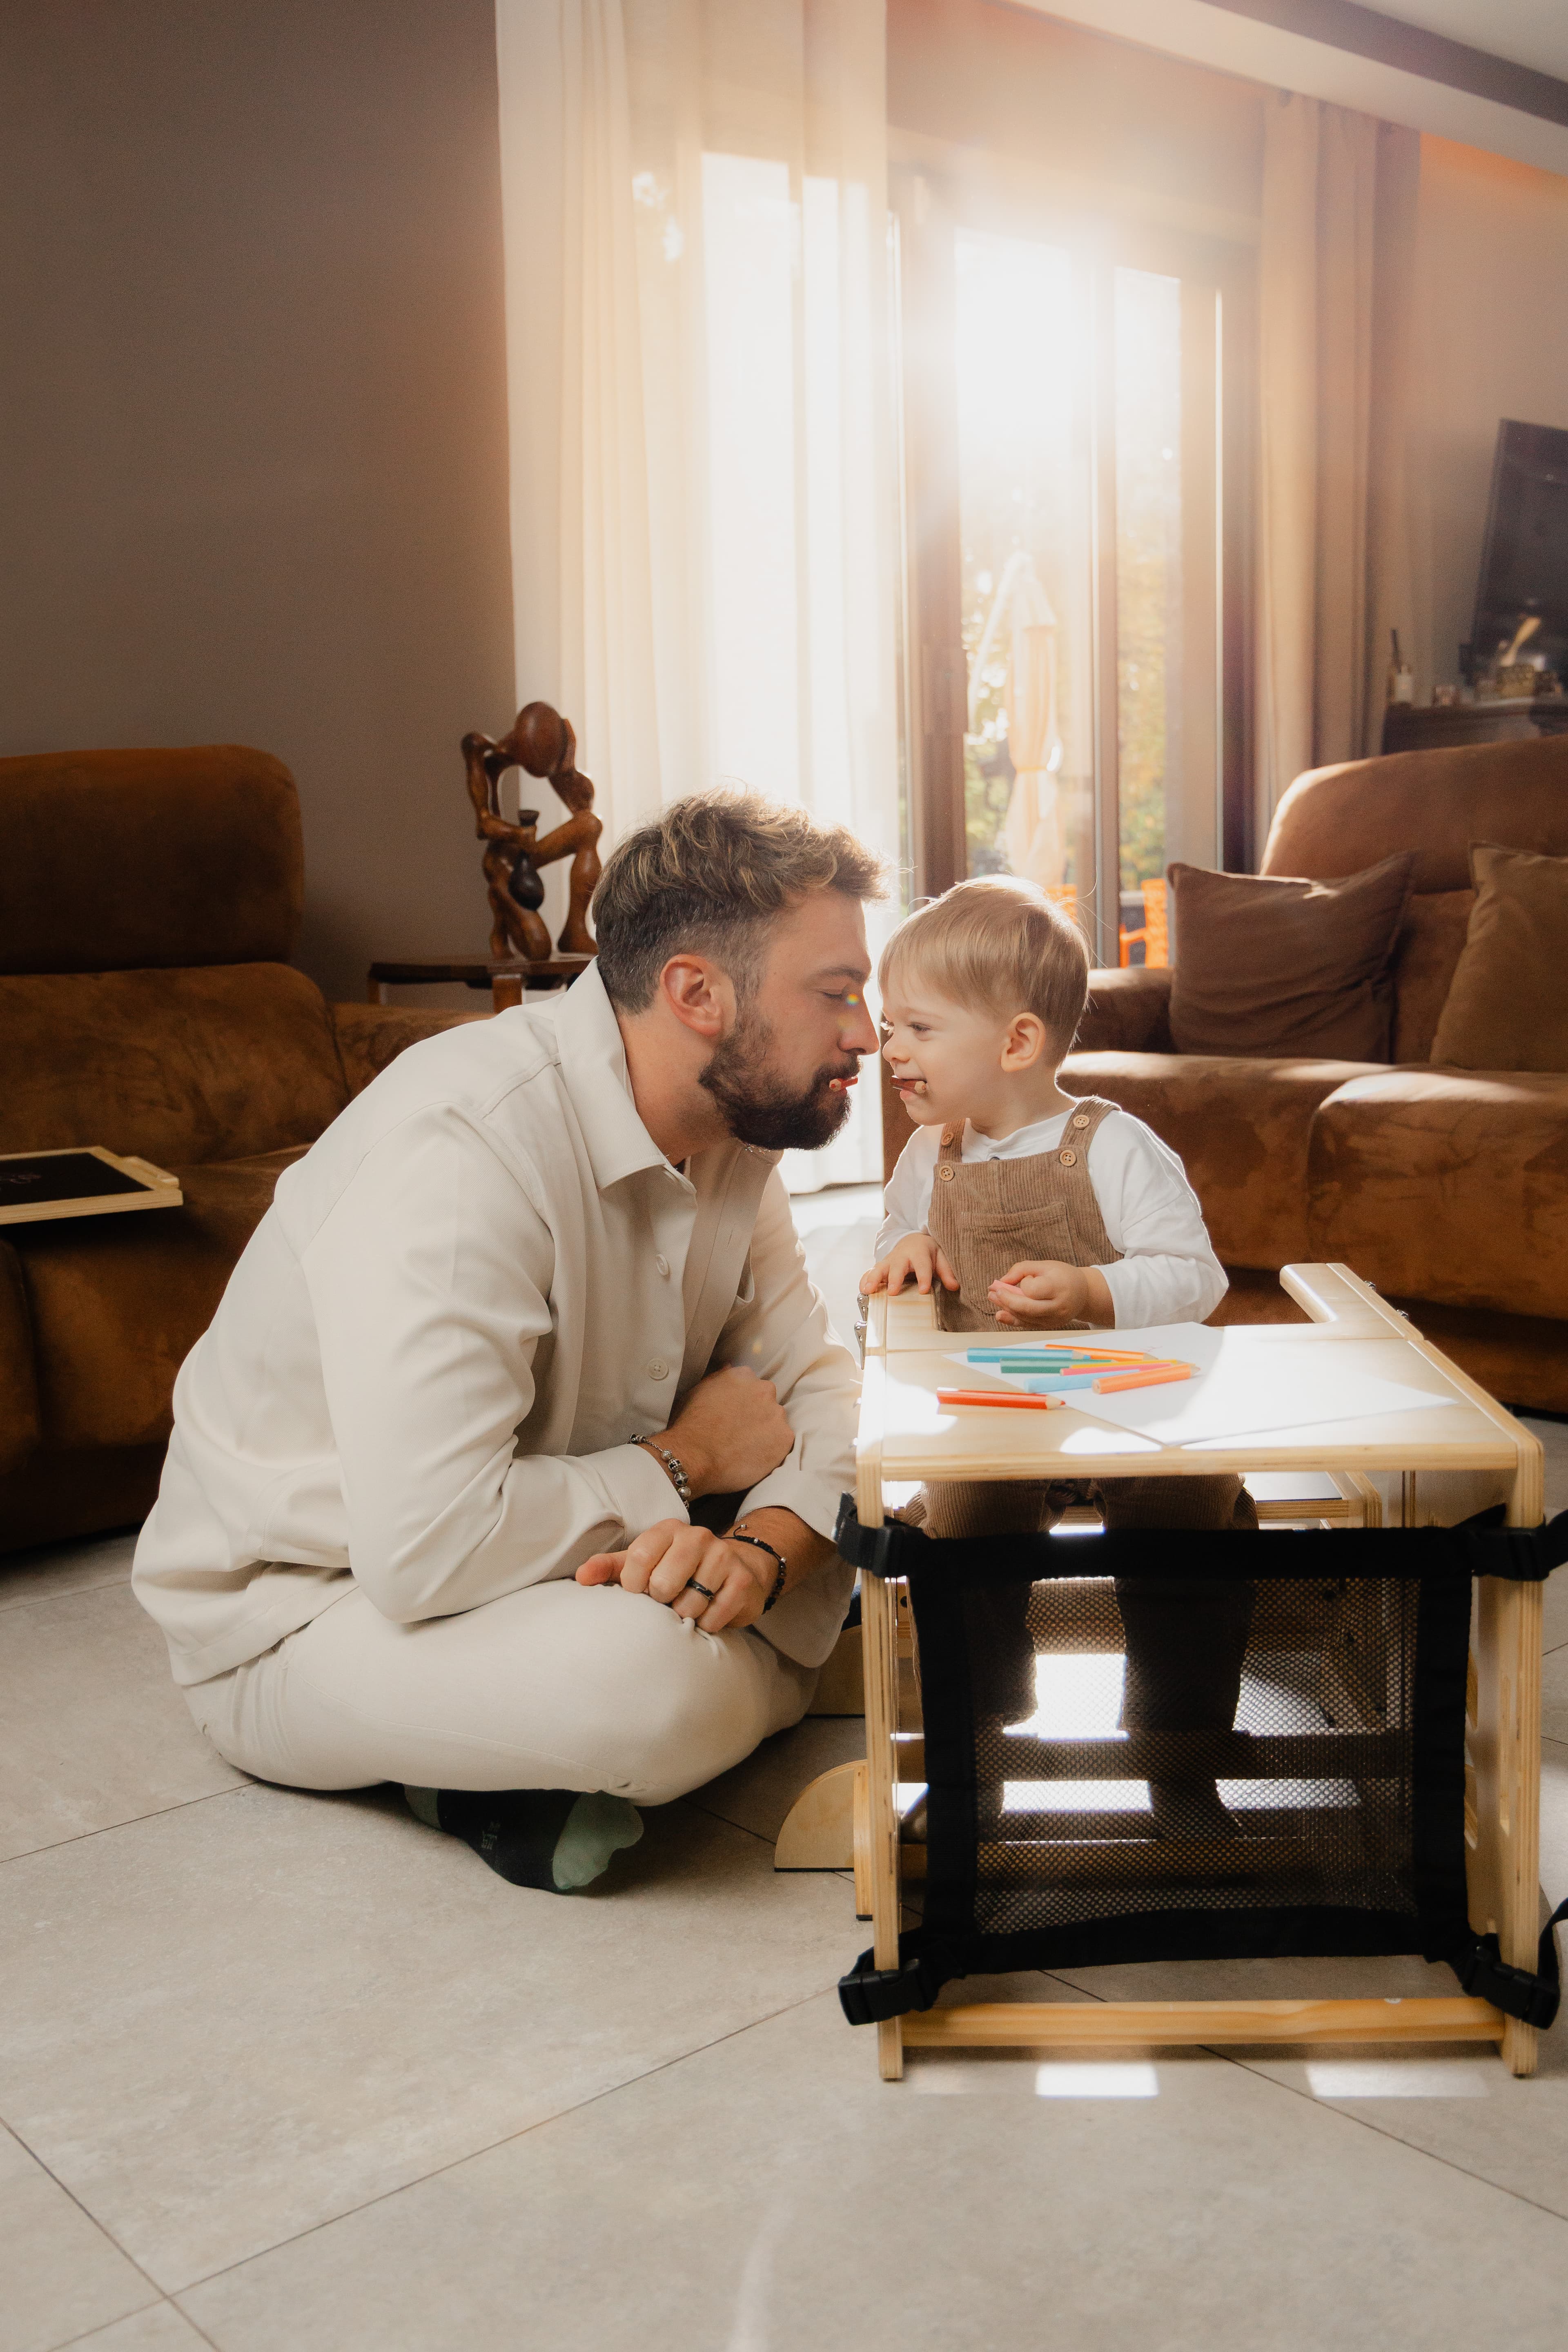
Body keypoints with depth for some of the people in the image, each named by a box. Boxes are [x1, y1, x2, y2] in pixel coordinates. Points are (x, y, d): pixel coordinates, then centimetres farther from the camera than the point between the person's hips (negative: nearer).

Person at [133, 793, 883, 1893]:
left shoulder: (725, 1123, -4)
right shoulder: (462, 1145, -32)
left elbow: (821, 1387, -2)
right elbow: (428, 1548, -38)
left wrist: (761, 1546, -25)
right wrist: (681, 1463, -22)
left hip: (559, 1553, 8)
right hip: (302, 1620, -8)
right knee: (659, 1680, -36)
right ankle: (498, 1777, -4)